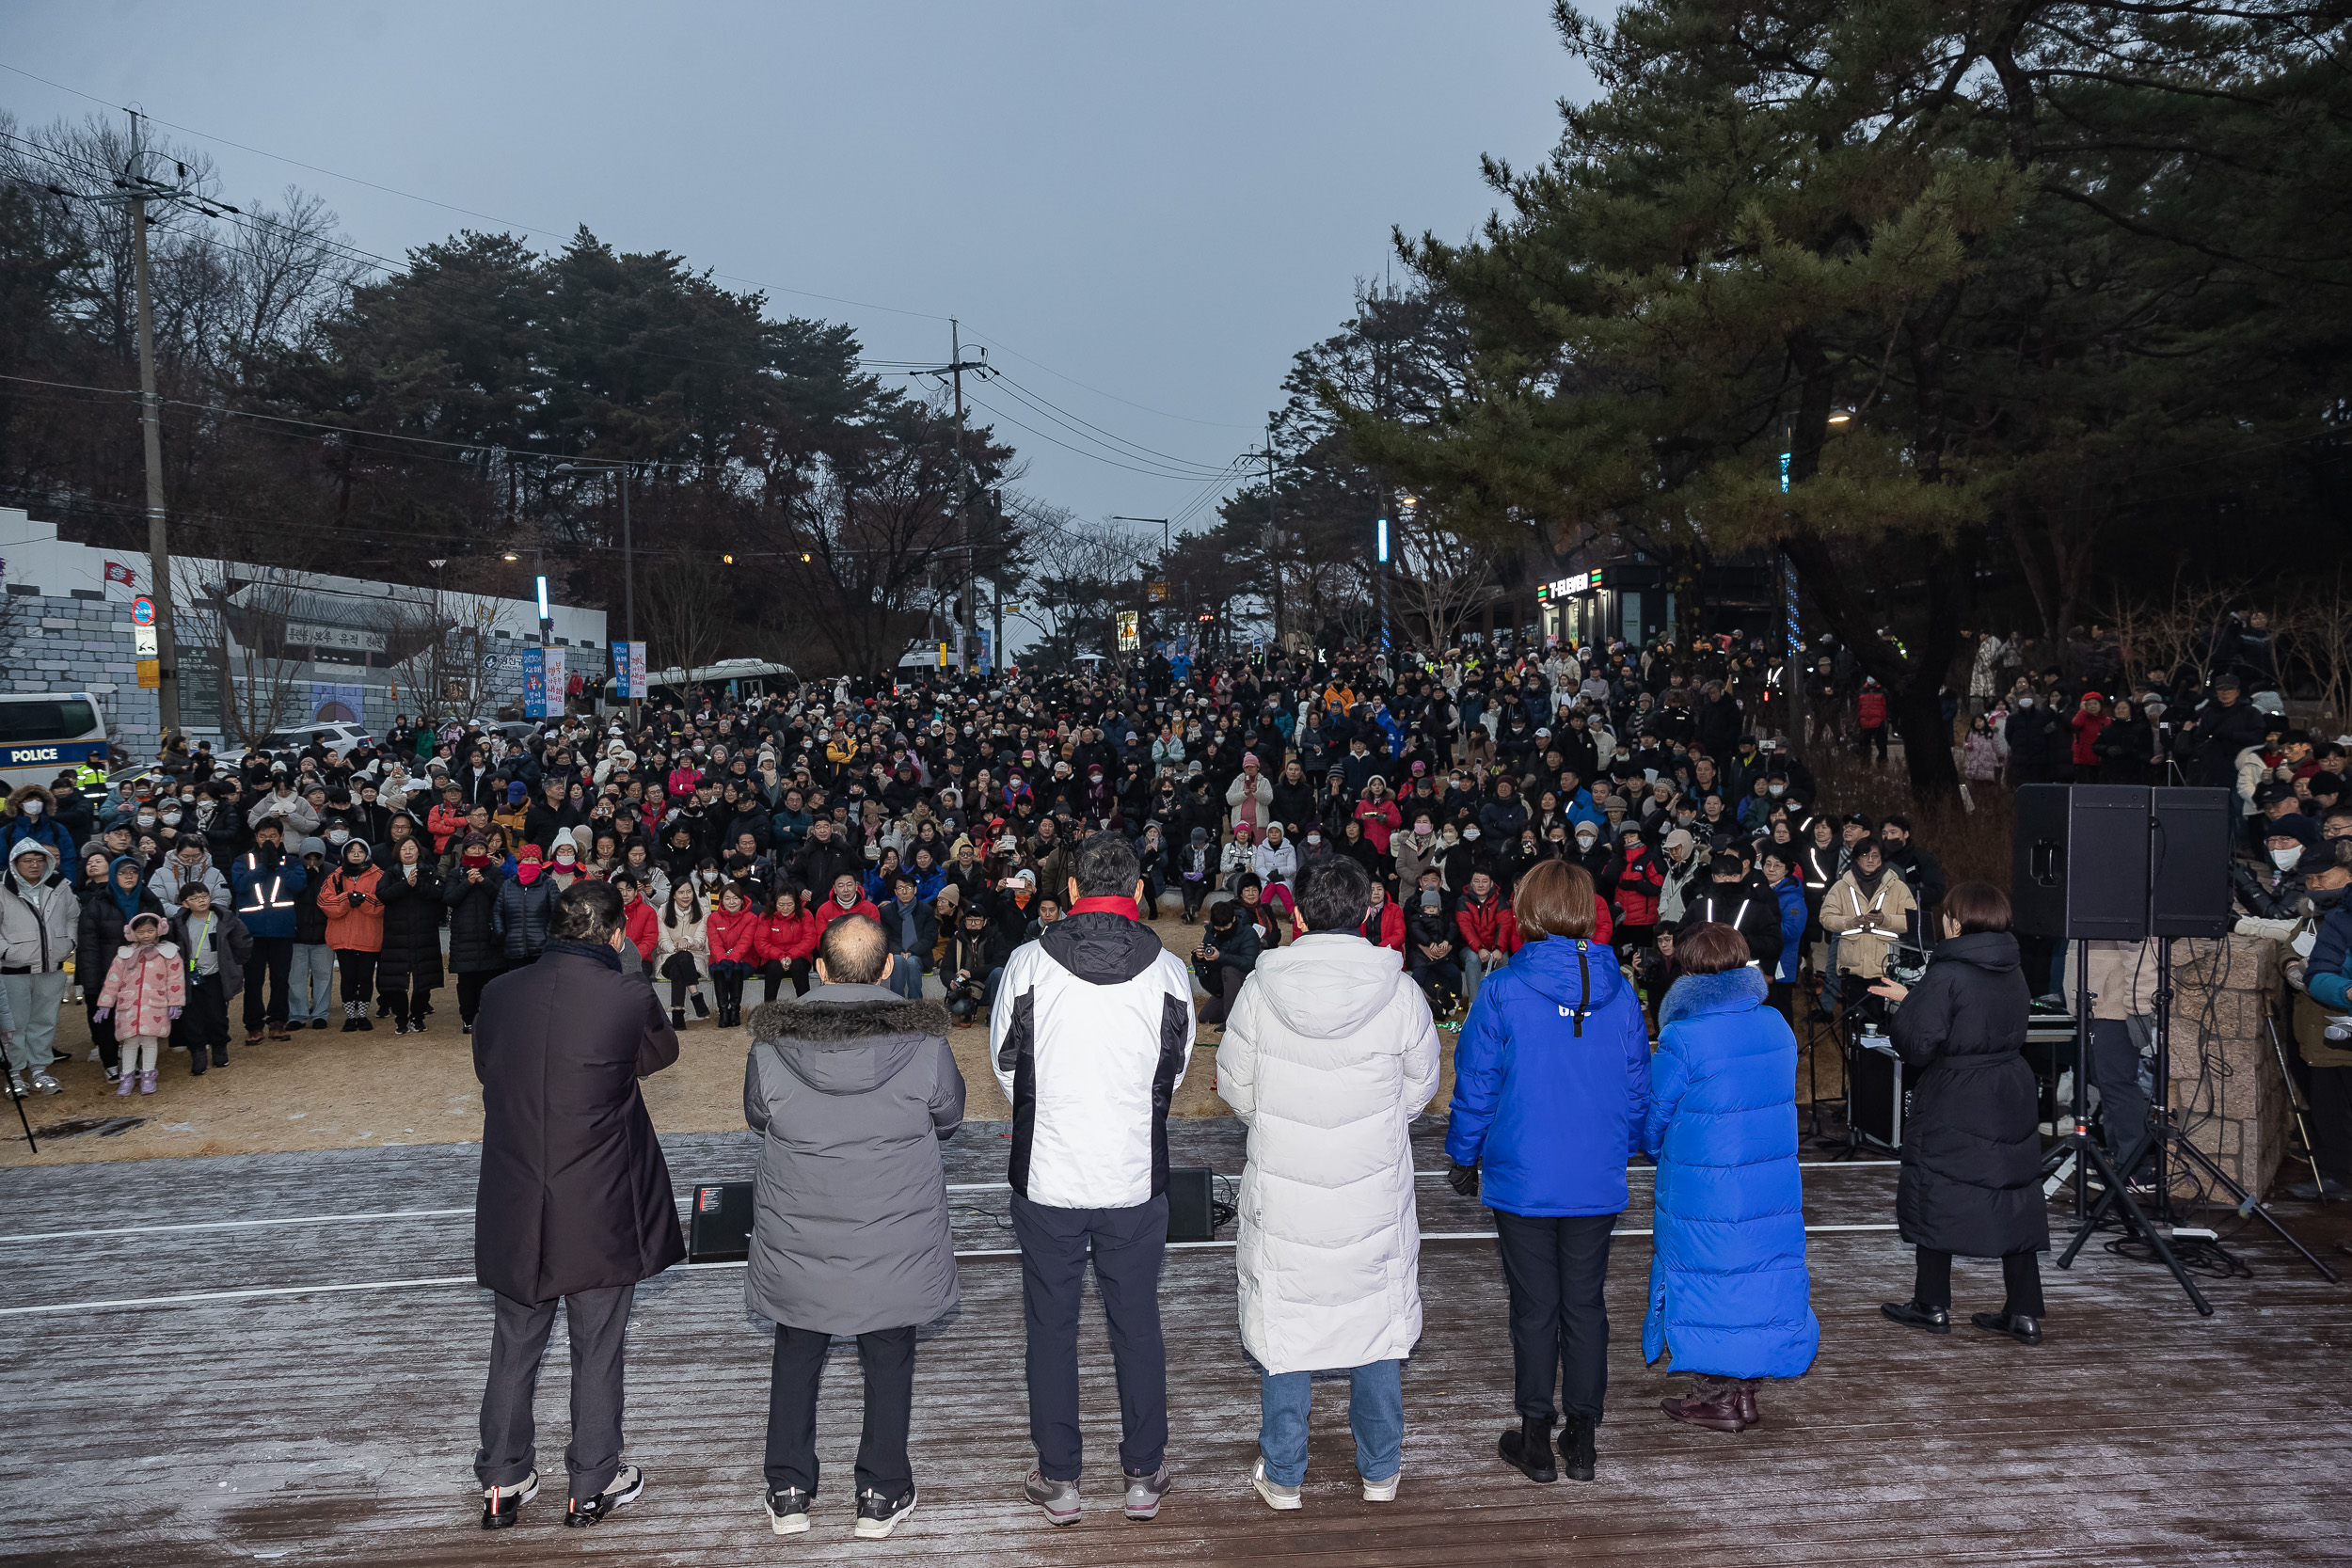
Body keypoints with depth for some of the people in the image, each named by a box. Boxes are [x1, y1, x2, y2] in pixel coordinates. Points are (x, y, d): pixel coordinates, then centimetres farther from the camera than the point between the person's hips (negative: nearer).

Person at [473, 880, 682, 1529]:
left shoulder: (498, 993, -4)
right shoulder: (629, 996, -16)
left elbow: (487, 1072, 9)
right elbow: (661, 1051, 3)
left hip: (514, 1208, 4)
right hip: (600, 1212, -3)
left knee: (514, 1347, 17)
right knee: (597, 1351, 12)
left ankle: (502, 1483, 27)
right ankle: (594, 1484, 23)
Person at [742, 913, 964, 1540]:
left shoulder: (771, 1045, -14)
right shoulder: (923, 1043, -16)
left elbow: (756, 1117, 4)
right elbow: (949, 1118, 0)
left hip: (798, 1242, 1)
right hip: (896, 1242, -1)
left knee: (796, 1355, 19)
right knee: (888, 1359, 16)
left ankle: (788, 1492, 28)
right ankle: (881, 1495, 24)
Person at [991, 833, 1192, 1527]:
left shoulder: (1027, 965, -9)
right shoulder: (1168, 972, -7)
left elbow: (1005, 1069, 3)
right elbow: (1174, 1076, 6)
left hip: (1047, 1177, -1)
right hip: (1136, 1179, 1)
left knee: (1051, 1326, 12)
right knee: (1137, 1325, 14)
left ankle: (1059, 1481, 20)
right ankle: (1144, 1477, 23)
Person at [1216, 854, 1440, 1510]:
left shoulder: (1262, 986, -11)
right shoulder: (1400, 989, -10)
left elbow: (1235, 1086, -1)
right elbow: (1420, 1088, 2)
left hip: (1282, 1188, 0)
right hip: (1375, 1190, 1)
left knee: (1283, 1322, 13)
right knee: (1378, 1318, 16)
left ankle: (1282, 1474, 23)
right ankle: (1380, 1470, 28)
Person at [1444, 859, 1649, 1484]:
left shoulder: (1502, 990, -12)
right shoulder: (1619, 992, -2)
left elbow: (1475, 1084, -6)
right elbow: (1637, 1088, 6)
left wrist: (1464, 1157, 7)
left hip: (1523, 1176, -3)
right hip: (1598, 1181, 3)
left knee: (1534, 1307, 7)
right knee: (1586, 1304, 12)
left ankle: (1536, 1439, 15)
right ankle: (1582, 1440, 18)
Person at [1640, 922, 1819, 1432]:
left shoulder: (1682, 1039, -18)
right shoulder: (1777, 1026, 1)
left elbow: (1654, 1119, -8)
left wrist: (1655, 1148, 14)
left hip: (1701, 1194, -6)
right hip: (1774, 1189, 6)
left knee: (1707, 1280, 7)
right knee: (1761, 1274, 14)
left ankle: (1716, 1397, 14)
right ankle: (1745, 1390, 24)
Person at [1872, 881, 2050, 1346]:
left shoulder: (1946, 976, -17)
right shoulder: (2013, 973, 6)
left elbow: (1919, 1045, -18)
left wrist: (1906, 1007, 2)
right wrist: (1912, 998, 19)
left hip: (1951, 1104, -6)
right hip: (2009, 1099, 6)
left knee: (1935, 1198, 7)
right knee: (2014, 1201, 9)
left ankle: (1932, 1306, 15)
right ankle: (2024, 1313, 10)